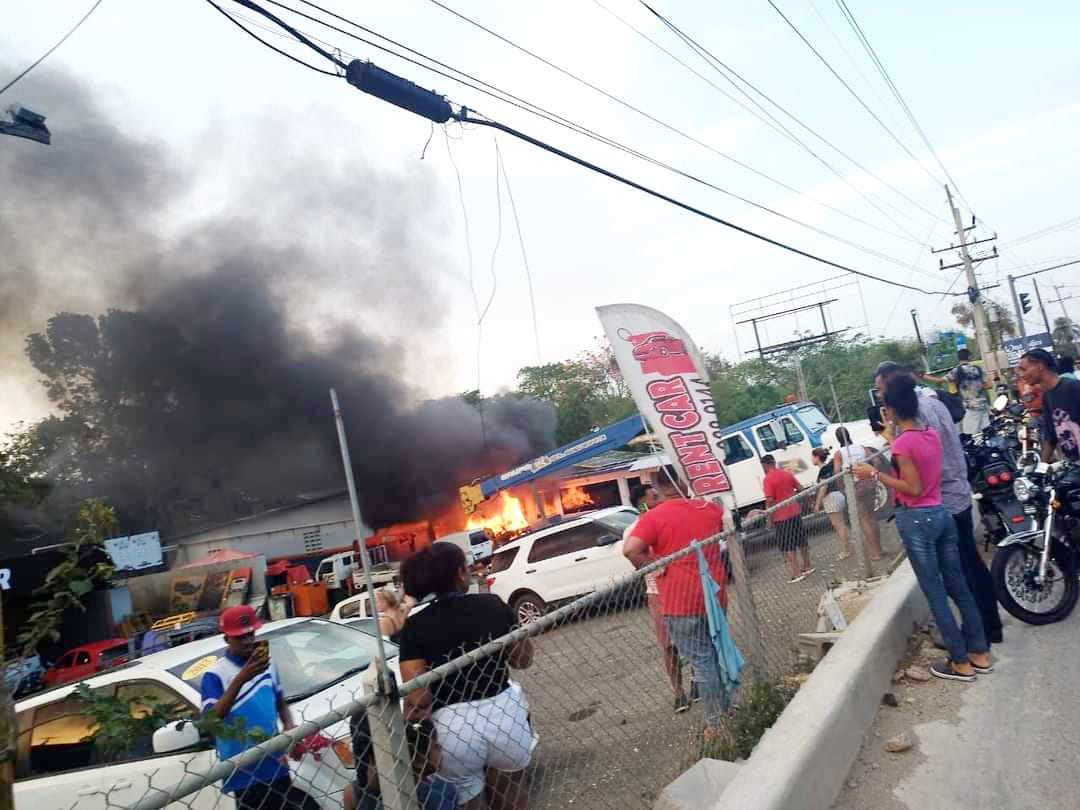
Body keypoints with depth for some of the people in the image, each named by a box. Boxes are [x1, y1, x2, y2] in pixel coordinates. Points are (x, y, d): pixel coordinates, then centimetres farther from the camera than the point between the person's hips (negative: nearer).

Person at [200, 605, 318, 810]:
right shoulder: (215, 675, -13)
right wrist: (240, 679, -36)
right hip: (246, 776, -5)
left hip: (277, 767, 5)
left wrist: (289, 726, -3)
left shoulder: (267, 663, 4)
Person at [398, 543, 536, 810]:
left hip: (453, 727, -2)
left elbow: (417, 700, -11)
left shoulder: (415, 626, -6)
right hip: (504, 714, 2)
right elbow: (524, 659, 10)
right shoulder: (493, 605, -1)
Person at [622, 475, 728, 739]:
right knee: (718, 654, 21)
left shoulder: (654, 516, -14)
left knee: (701, 662, 5)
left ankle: (715, 723, 15)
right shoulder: (709, 508, 3)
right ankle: (727, 711, 34)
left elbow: (630, 549, -27)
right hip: (715, 593, 5)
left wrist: (651, 565, -12)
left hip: (681, 601, -5)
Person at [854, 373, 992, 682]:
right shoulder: (932, 434, 5)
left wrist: (875, 474, -14)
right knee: (959, 587, 15)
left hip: (916, 520, -8)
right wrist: (894, 432, 20)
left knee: (935, 595, 3)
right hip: (942, 513, 8)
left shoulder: (902, 443, -18)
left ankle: (960, 662, 12)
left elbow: (913, 488, -17)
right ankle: (980, 653, 24)